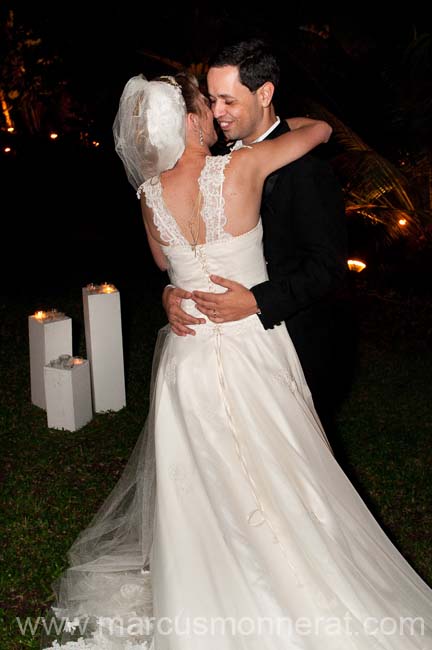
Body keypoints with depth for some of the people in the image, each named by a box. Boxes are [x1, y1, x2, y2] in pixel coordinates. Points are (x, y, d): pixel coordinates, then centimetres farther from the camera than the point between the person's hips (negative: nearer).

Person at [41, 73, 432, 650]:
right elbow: (321, 128, 1)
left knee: (201, 481, 19)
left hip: (189, 355, 4)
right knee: (273, 478, 12)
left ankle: (202, 595, 38)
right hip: (252, 348, -3)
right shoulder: (243, 166, -15)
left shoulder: (151, 195, -6)